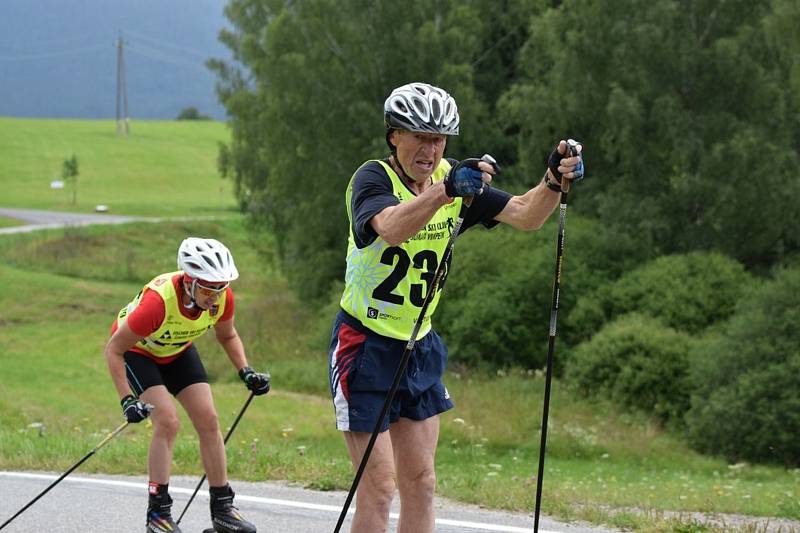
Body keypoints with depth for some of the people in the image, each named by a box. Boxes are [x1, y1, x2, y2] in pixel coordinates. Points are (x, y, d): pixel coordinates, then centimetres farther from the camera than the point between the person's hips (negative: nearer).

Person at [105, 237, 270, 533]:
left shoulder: (222, 297, -24)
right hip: (137, 351, -5)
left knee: (208, 420, -5)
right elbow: (113, 350, -30)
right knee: (168, 421, -21)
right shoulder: (159, 300, -41)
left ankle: (222, 508, 3)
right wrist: (127, 400, -36)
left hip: (178, 351, 5)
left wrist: (245, 371, -13)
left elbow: (227, 336, 1)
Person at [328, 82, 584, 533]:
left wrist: (555, 180, -26)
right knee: (380, 487, -9)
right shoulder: (373, 178, -17)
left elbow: (525, 216, -6)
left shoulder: (456, 177, 1)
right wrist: (444, 189, -55)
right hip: (366, 344, -7)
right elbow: (392, 228, -39)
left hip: (420, 347, 7)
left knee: (421, 484, 7)